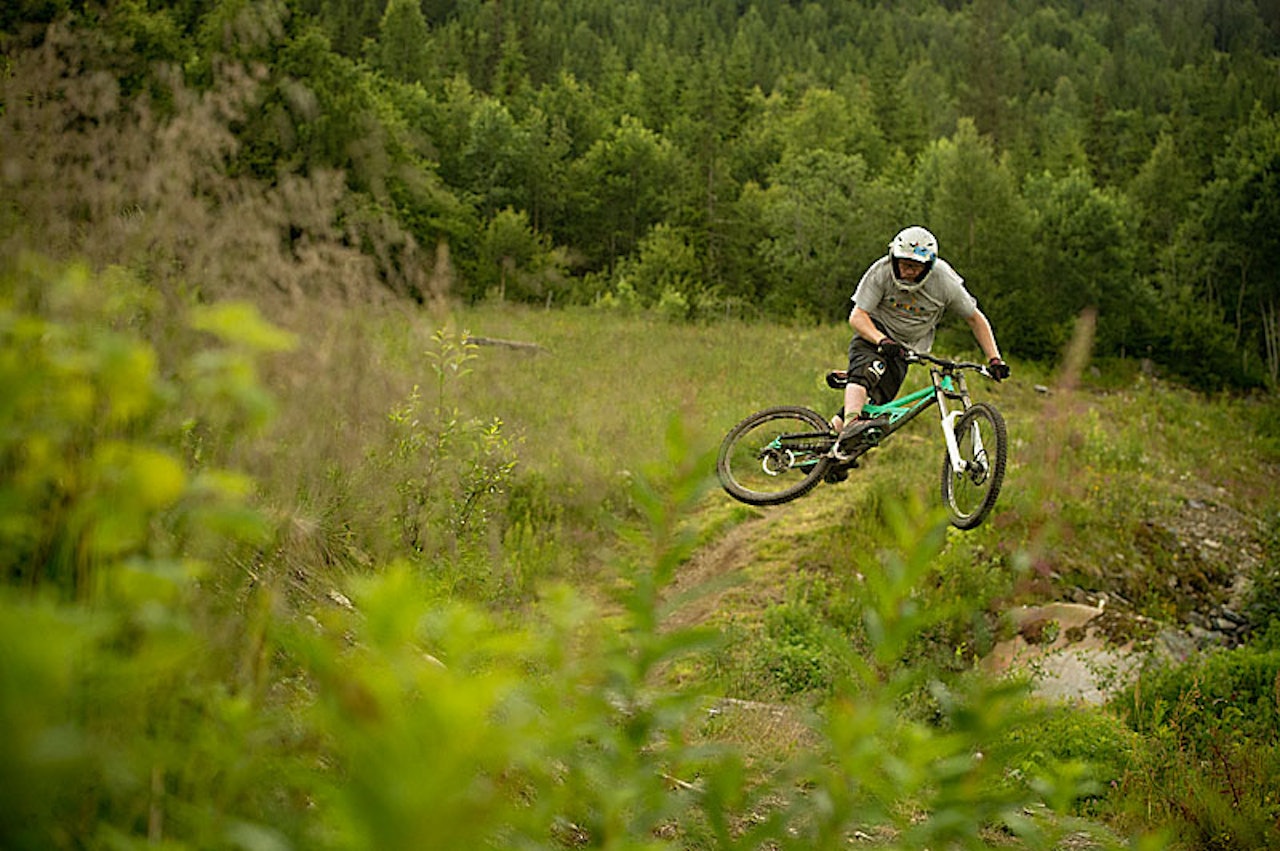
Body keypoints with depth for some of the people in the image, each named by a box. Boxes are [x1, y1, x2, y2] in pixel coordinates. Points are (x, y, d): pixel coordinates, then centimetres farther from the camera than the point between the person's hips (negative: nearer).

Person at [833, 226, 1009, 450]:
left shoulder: (944, 282, -17)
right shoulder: (882, 272, -19)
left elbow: (976, 319, -5)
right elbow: (857, 316, -20)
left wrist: (995, 360, -11)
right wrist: (882, 341, -37)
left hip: (905, 347, 3)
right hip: (875, 332, -3)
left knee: (877, 398, -15)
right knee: (868, 370, -35)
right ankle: (851, 424, -50)